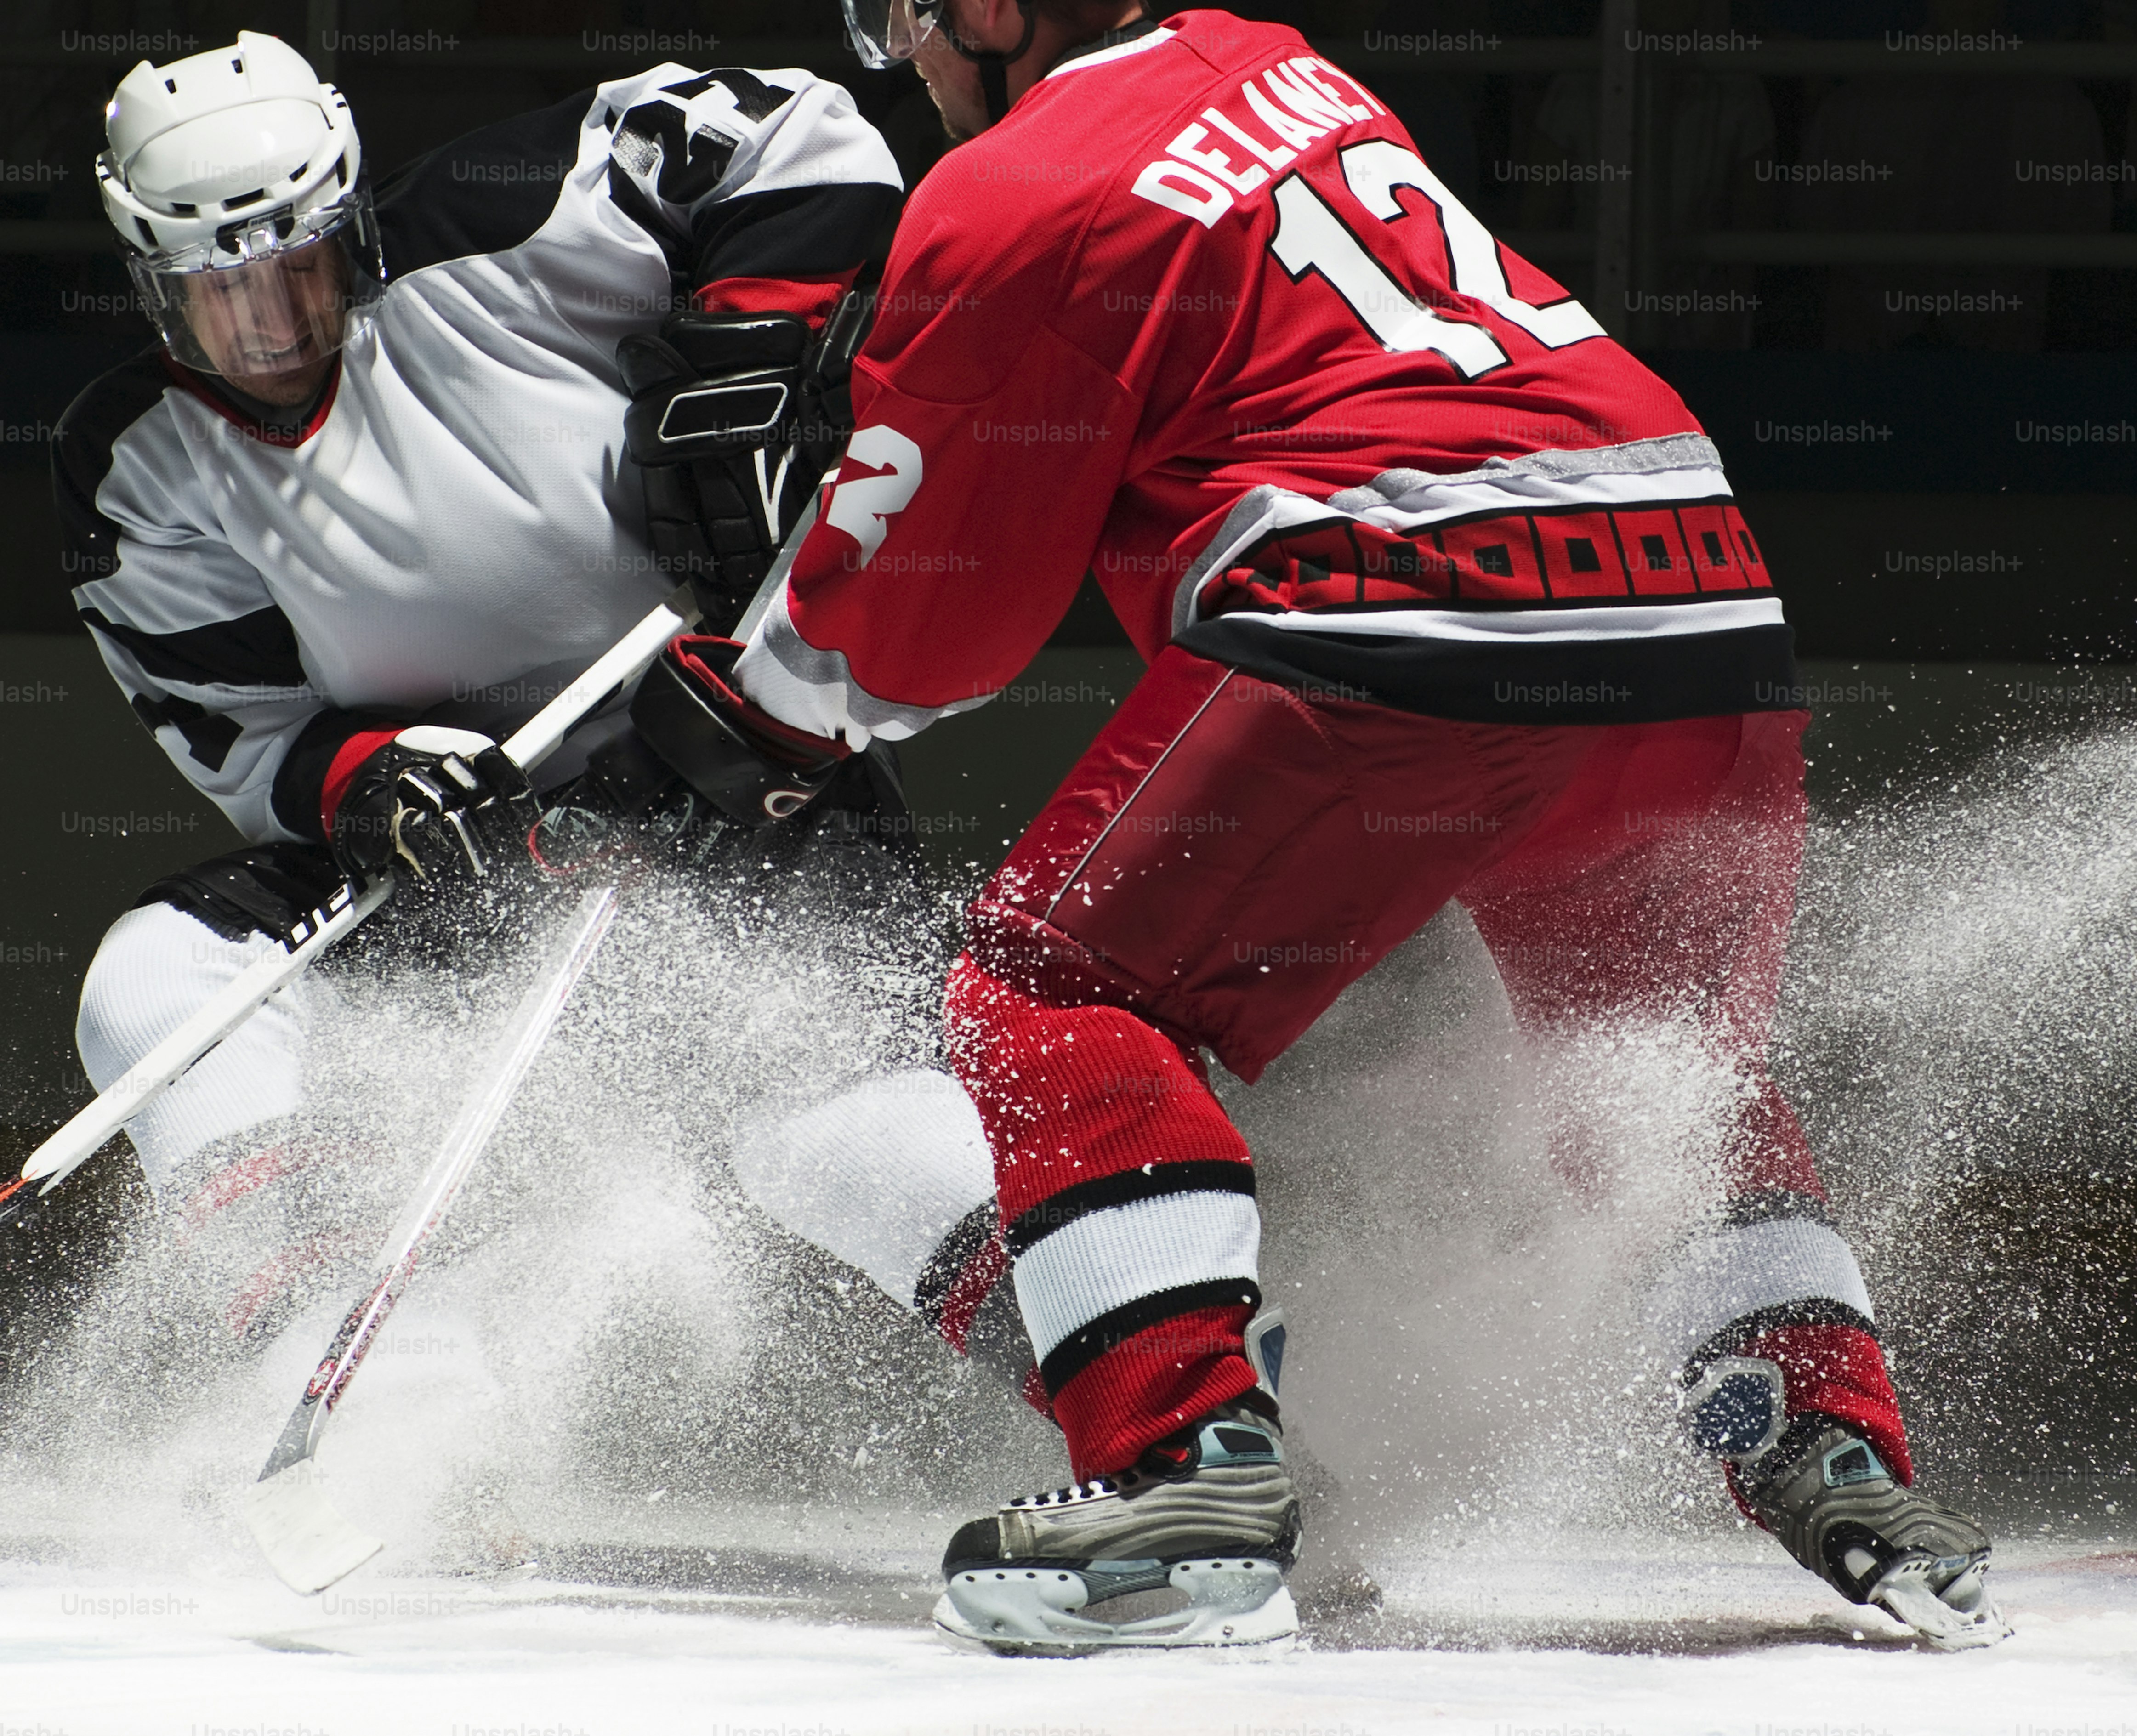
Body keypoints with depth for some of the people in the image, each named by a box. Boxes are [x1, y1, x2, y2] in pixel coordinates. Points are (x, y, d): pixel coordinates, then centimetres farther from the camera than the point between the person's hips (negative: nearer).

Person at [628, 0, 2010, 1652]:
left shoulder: (1016, 199, 2)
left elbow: (921, 623, 9)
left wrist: (751, 711, 28)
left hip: (1428, 619, -8)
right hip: (1712, 613, 8)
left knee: (1059, 996, 2)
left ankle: (1188, 1465, -12)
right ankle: (1842, 1465, 15)